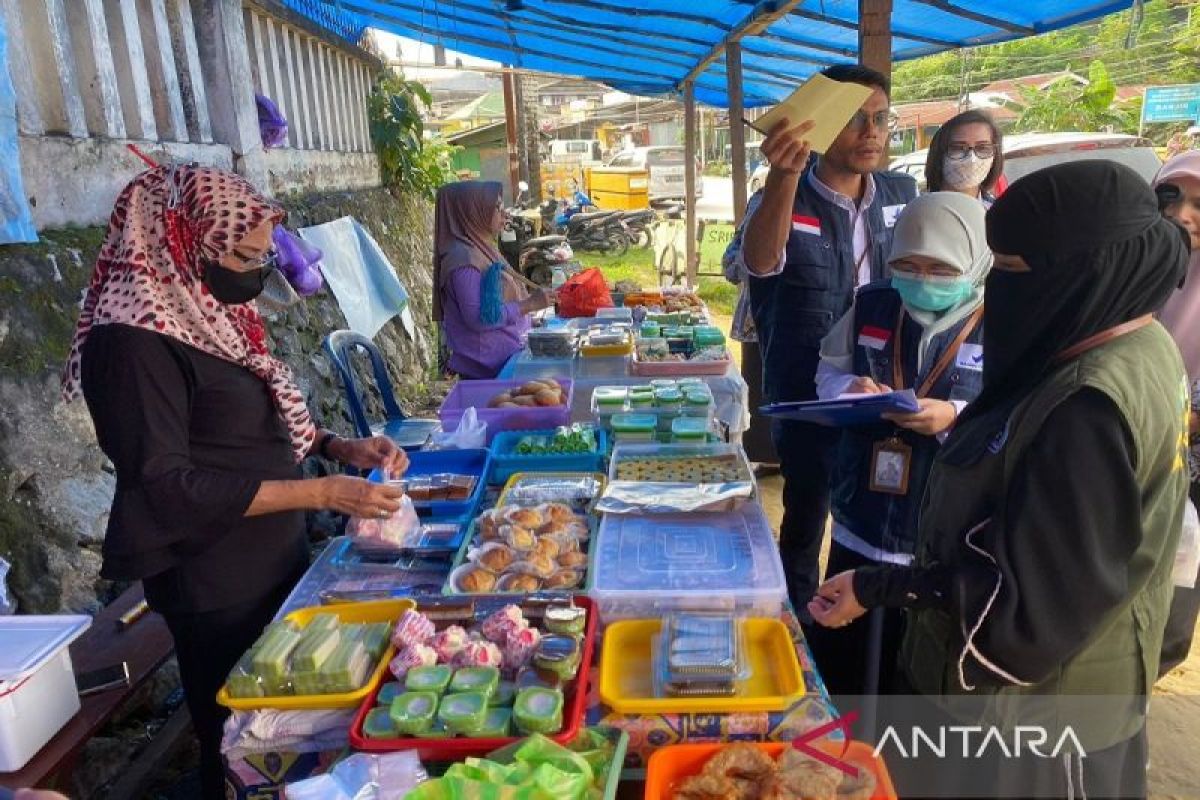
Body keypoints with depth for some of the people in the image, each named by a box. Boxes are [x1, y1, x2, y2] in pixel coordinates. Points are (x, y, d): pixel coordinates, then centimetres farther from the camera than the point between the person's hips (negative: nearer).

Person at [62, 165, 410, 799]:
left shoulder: (211, 315, 6)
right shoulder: (135, 339, -21)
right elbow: (163, 487, -25)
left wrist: (342, 448, -2)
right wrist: (322, 493, -27)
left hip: (279, 559, 8)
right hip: (217, 588, -8)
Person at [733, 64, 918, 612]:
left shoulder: (904, 195, 1)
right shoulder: (780, 202, -15)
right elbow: (759, 261, -39)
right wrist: (784, 175, -56)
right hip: (806, 401, -4)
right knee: (806, 516, 9)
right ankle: (802, 628, 31)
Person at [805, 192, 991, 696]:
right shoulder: (871, 306, 5)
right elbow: (827, 372, 11)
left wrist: (957, 418, -29)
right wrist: (848, 388, -10)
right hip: (859, 531, 4)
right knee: (838, 671, 21)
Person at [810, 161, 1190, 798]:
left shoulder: (1093, 406, -32)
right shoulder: (1136, 348, -1)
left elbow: (1030, 603, -28)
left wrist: (878, 589, -23)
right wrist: (972, 427, 9)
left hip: (1033, 707, -9)